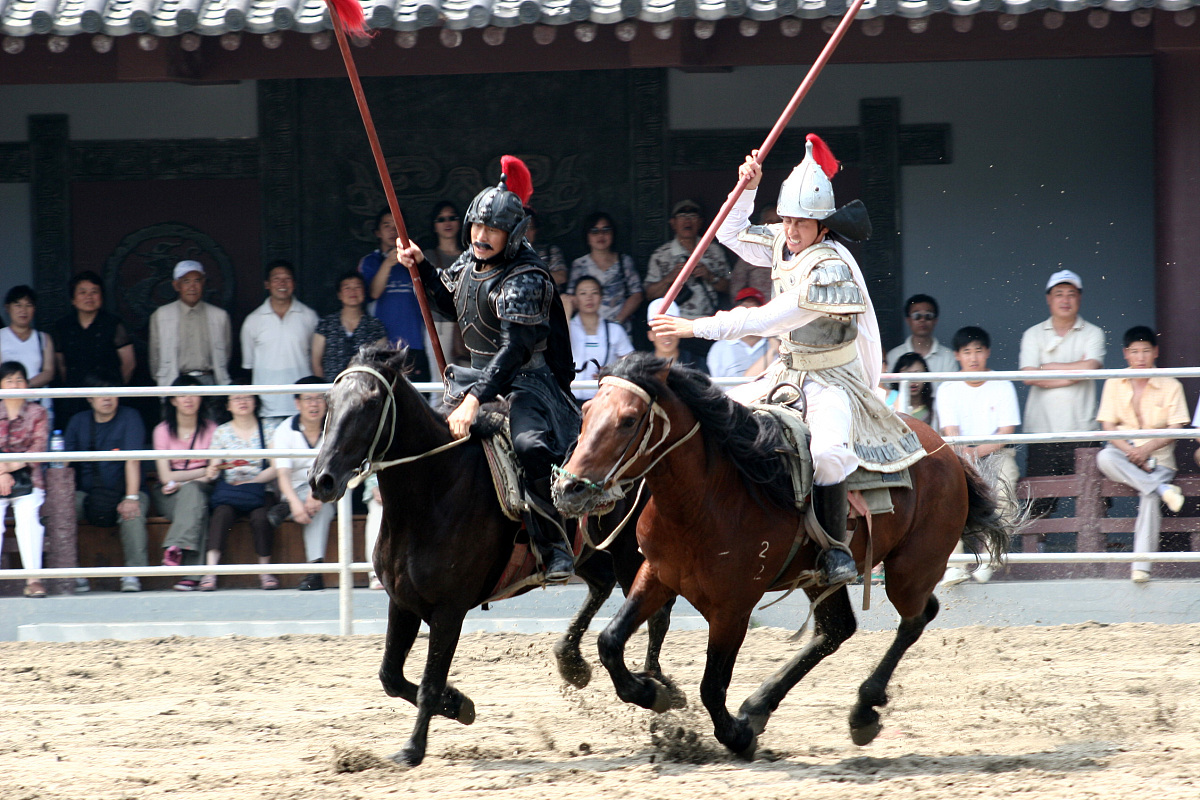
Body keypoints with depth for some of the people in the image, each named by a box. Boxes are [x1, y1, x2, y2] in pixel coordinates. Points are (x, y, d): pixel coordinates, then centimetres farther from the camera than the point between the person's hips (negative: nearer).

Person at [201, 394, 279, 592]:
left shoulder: (268, 430, 8)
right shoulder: (221, 432, 12)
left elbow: (276, 468, 1)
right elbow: (214, 466, 6)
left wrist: (250, 481, -13)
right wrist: (211, 471, -20)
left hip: (259, 490, -1)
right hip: (229, 492, 1)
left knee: (260, 517, -33)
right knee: (221, 514, -31)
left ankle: (265, 570, -21)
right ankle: (210, 572, -41)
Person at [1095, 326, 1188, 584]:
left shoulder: (1171, 386, 4)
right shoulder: (1114, 385, 7)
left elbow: (1175, 429, -3)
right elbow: (1108, 426, 0)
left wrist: (1147, 448, -18)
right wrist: (1130, 452, -16)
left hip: (1157, 457, -2)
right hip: (1123, 451, 2)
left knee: (1149, 496, -30)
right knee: (1104, 458, -35)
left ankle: (1141, 565, -33)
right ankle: (1163, 490, -37)